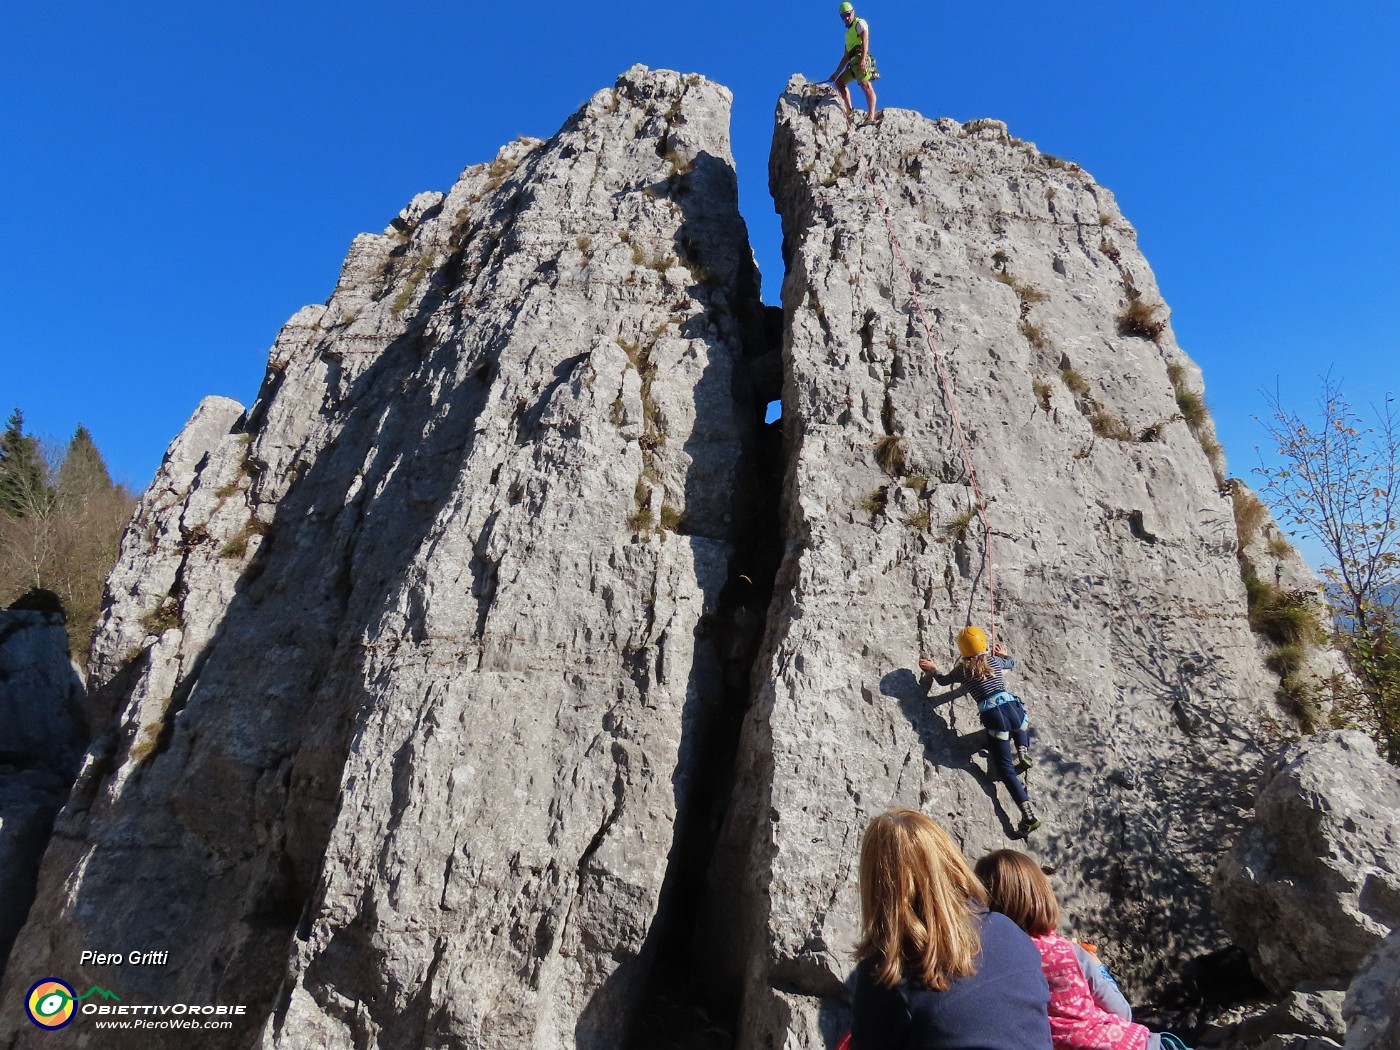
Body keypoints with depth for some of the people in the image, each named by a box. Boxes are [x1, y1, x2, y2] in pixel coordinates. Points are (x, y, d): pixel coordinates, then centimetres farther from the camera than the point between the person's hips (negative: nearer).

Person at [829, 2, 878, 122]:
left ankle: (872, 116, -35)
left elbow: (865, 41, -11)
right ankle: (849, 110, 7)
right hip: (853, 63, 10)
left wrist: (863, 59, -27)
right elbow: (845, 56, 32)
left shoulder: (860, 23, 6)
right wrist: (836, 73, 30)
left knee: (866, 85, -22)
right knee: (839, 82, 16)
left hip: (860, 60, -10)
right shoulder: (848, 32, 31)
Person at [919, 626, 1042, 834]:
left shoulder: (962, 670, 9)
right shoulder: (995, 661, 15)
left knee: (1005, 768, 2)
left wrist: (933, 670, 50)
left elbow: (944, 680, 30)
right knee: (1021, 727, 43)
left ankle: (1028, 814, -11)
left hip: (993, 717, -3)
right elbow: (1011, 662, 39)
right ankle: (1023, 751, 14)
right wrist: (1004, 654, 61)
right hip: (1014, 708, 3)